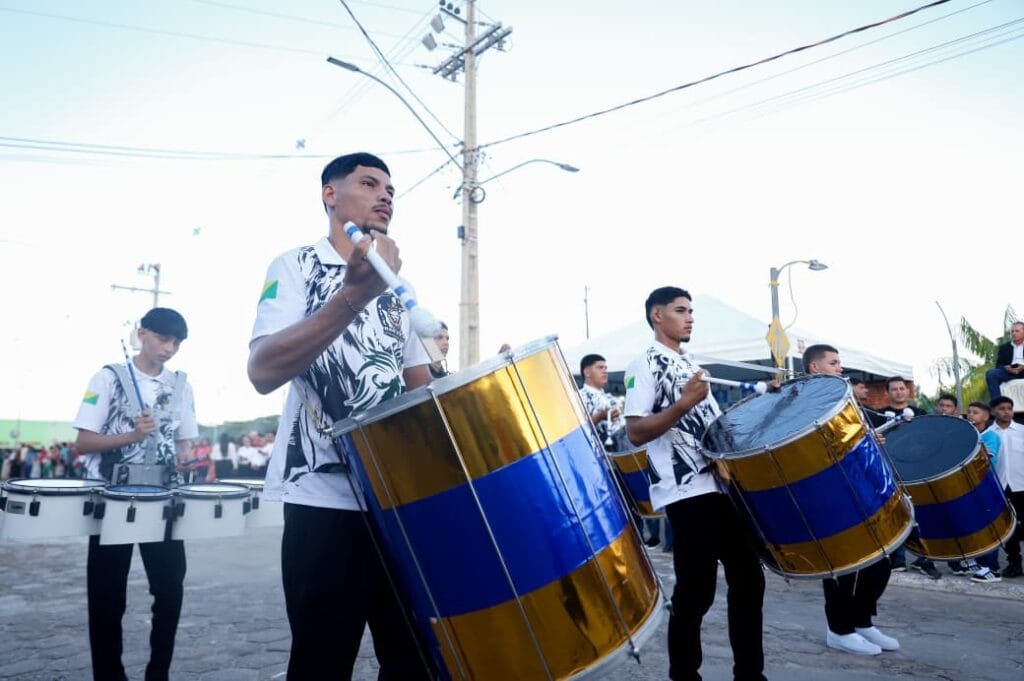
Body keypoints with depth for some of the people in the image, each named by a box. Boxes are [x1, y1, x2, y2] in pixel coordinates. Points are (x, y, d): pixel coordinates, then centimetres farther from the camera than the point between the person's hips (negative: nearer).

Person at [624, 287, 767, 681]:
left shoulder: (690, 365, 20)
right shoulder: (645, 365, -6)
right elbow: (635, 432, -16)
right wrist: (683, 404, -26)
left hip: (723, 485, 8)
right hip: (687, 493, -8)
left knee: (748, 579, 12)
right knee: (696, 592, -2)